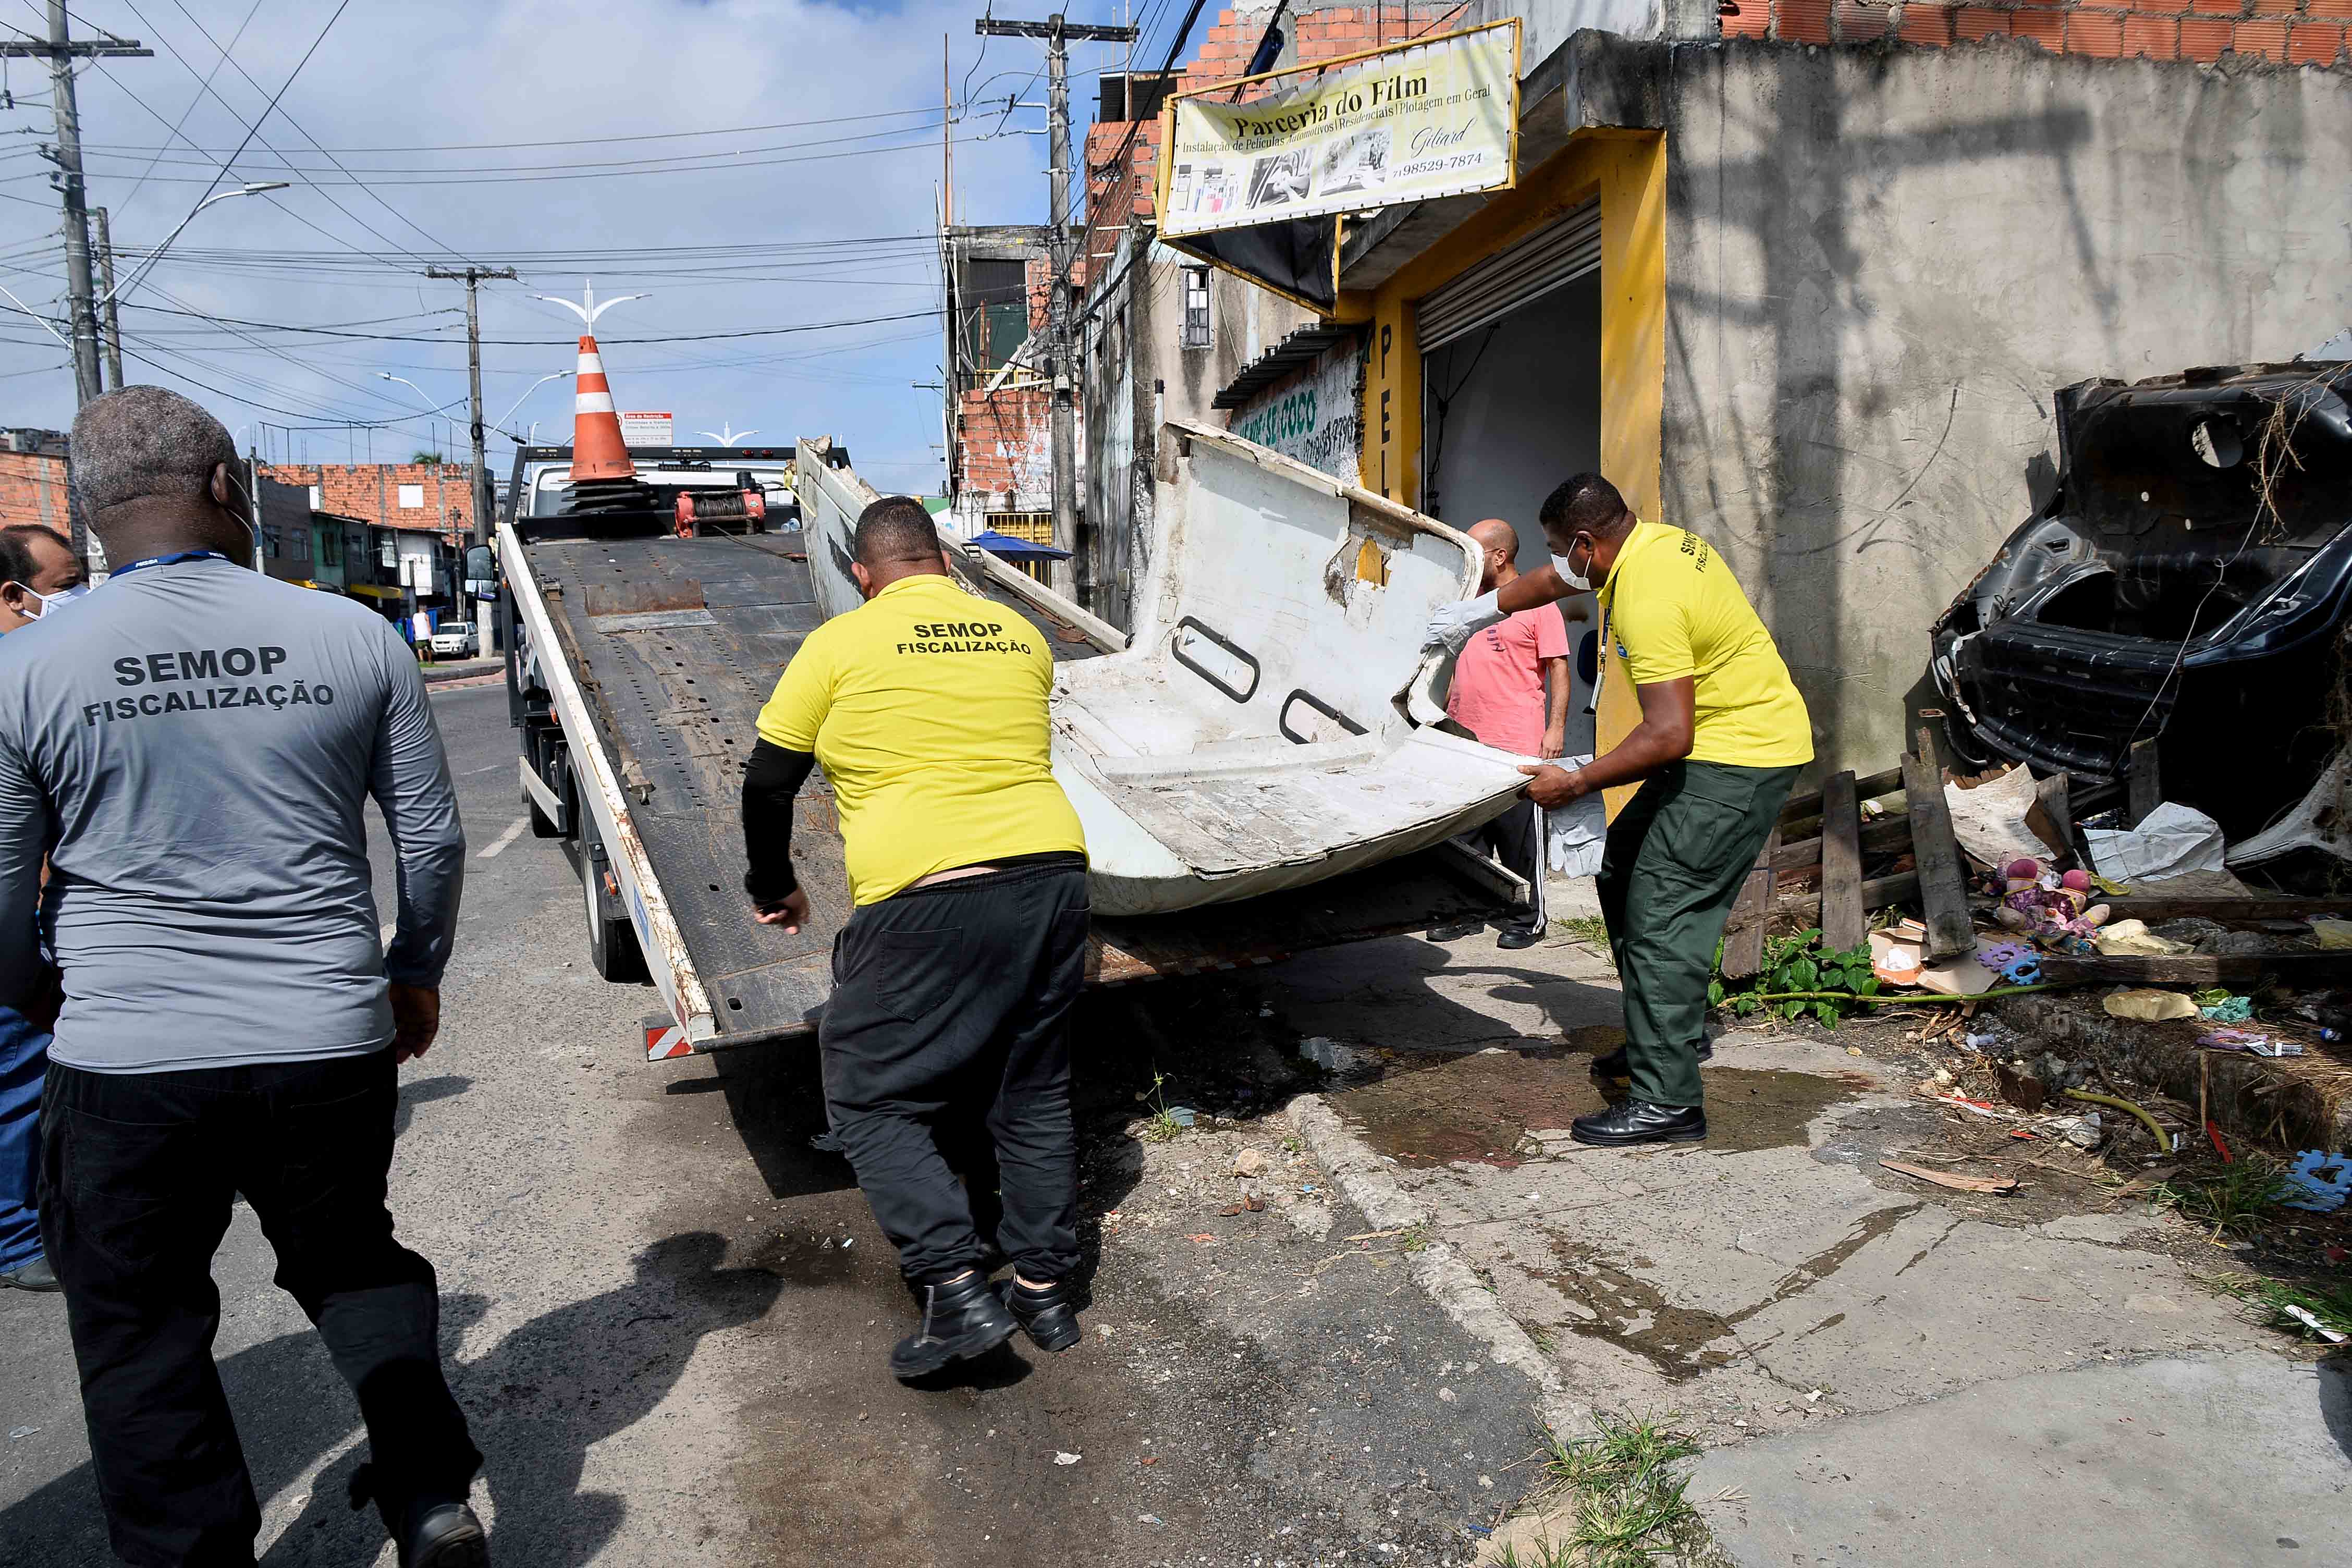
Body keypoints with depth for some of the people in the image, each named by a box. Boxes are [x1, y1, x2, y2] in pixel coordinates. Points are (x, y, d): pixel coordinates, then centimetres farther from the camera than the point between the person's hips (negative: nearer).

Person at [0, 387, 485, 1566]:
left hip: (125, 1065, -1)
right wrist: (415, 970, 19)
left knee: (142, 1335, 17)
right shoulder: (356, 637, -3)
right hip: (330, 1044, 2)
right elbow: (433, 835, 3)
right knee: (351, 1263, 23)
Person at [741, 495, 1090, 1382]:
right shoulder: (1021, 635, 13)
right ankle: (1046, 1289, 25)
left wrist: (773, 890, 23)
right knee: (1034, 1095, 18)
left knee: (871, 1100, 9)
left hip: (921, 901, -5)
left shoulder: (842, 644, 1)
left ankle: (956, 1291, 0)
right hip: (1050, 876, 5)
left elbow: (767, 784, 8)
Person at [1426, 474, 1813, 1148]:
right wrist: (1476, 611, 32)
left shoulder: (1647, 602, -26)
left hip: (1741, 755, -11)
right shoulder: (1653, 538, 5)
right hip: (1714, 743, 11)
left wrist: (1575, 783, -21)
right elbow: (1555, 582, 24)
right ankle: (1674, 1032, 27)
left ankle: (1667, 1100, -8)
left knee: (1661, 908, -12)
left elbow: (1668, 735, -30)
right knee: (1623, 870, 17)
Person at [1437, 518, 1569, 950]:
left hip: (1517, 747, -7)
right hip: (1464, 743, 7)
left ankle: (1528, 919, 12)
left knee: (1520, 840, 1)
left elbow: (1559, 669, -7)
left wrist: (1556, 728, -14)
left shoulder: (1536, 604, -5)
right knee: (1465, 834, 11)